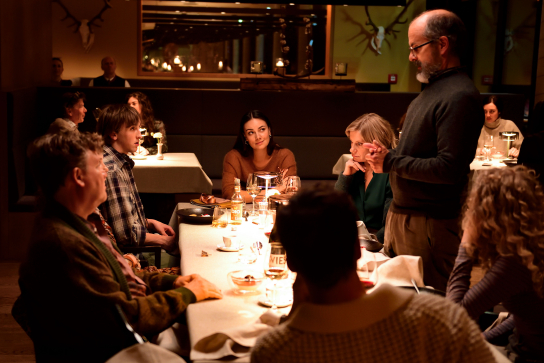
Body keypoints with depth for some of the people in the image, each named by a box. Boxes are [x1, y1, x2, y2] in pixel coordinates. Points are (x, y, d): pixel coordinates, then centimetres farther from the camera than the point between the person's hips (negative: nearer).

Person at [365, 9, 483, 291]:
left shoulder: (459, 96, -17)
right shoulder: (432, 88, 15)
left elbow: (449, 169, -24)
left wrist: (391, 162, -14)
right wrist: (386, 156, 3)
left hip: (430, 225, -9)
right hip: (401, 214, 10)